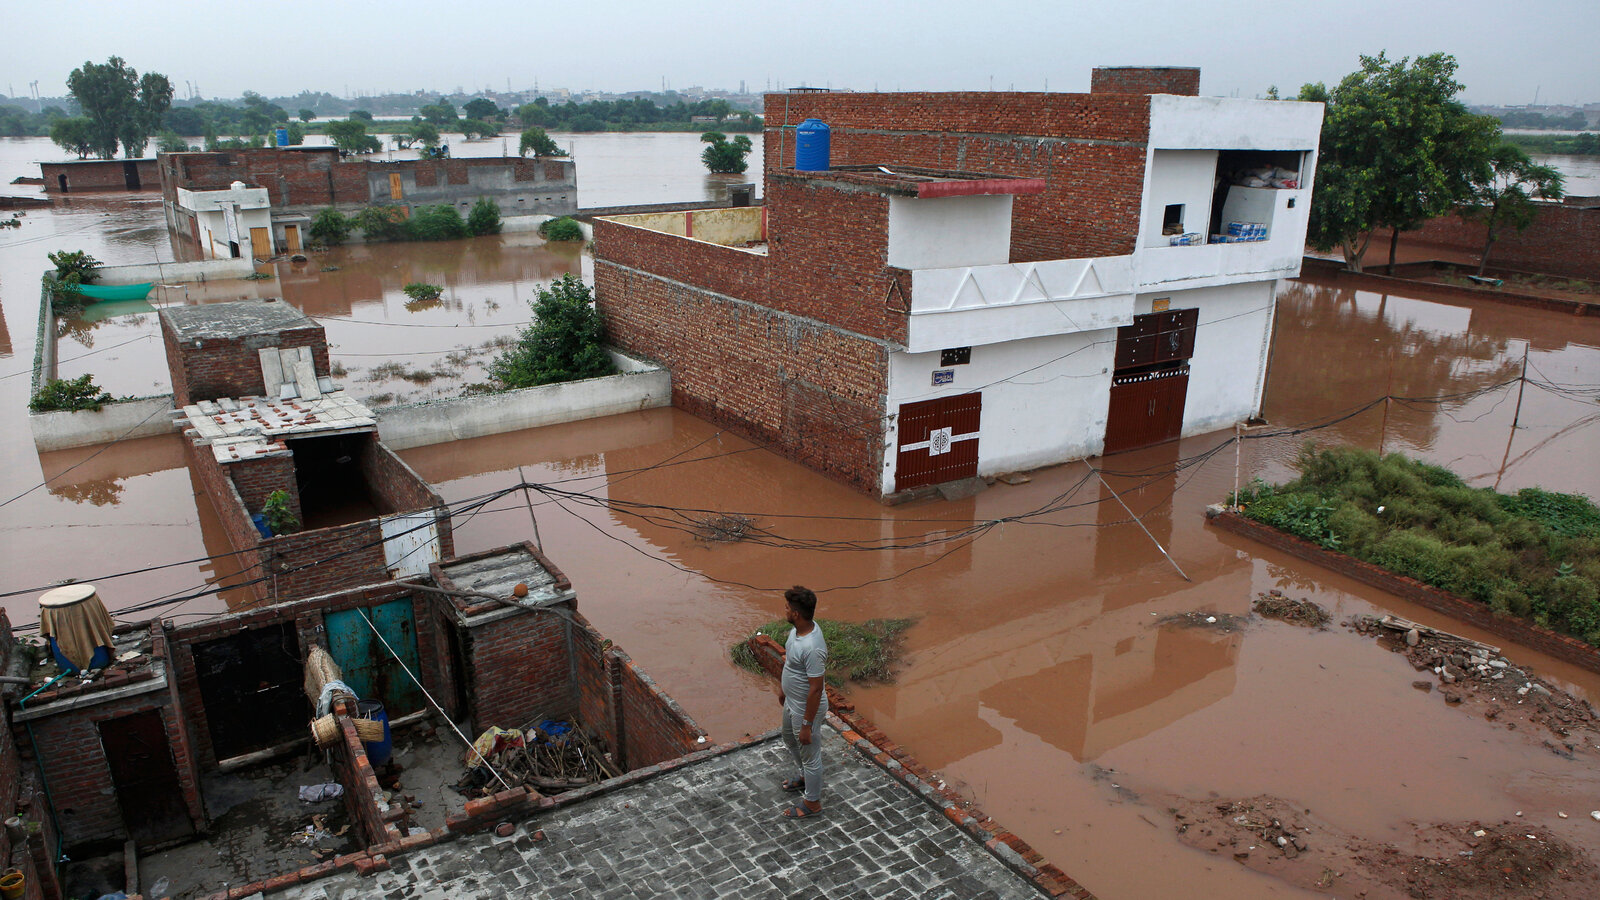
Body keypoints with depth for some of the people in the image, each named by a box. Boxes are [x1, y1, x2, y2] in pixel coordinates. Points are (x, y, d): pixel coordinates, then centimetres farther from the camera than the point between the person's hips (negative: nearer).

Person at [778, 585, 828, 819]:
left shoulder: (812, 648, -38)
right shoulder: (799, 629, -9)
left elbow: (816, 689, -30)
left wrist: (807, 725, -22)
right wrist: (782, 686, 22)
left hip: (806, 709, -10)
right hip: (792, 702, 10)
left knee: (810, 754, 12)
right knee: (790, 740, 31)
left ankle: (812, 804, 34)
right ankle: (806, 777, 56)